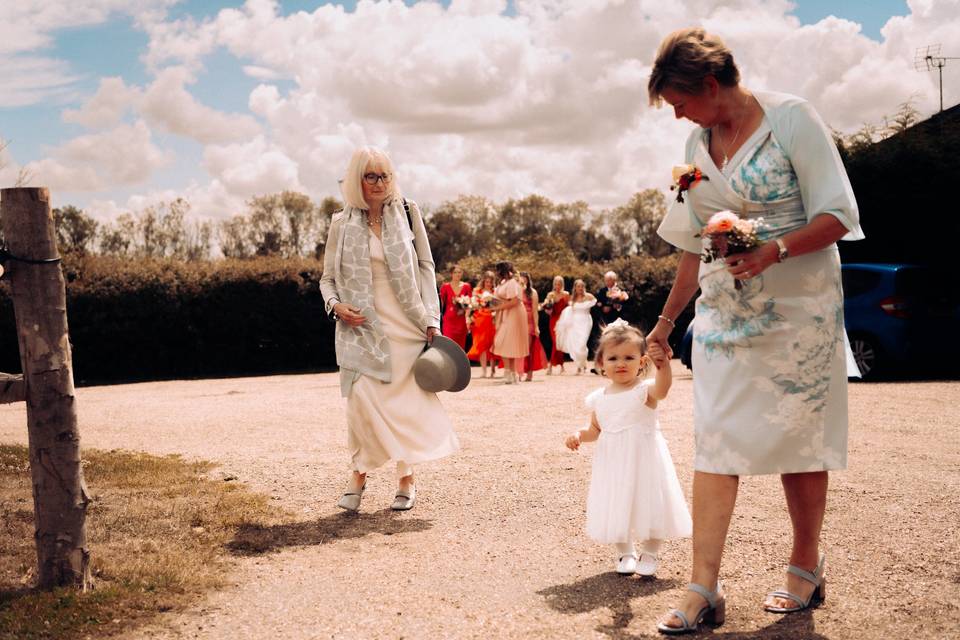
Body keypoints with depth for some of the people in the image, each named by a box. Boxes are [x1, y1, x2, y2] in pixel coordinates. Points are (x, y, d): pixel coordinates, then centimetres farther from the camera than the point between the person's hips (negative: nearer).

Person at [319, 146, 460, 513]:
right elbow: (328, 278, 10)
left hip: (405, 325, 0)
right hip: (363, 327, 0)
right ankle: (359, 474, 10)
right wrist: (336, 305, -11)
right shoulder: (342, 224, 3)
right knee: (362, 399, -9)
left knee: (406, 400, 2)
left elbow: (426, 267, 5)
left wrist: (431, 318, -1)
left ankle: (406, 480, 17)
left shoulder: (407, 213, 2)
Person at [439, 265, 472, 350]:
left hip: (461, 321, 2)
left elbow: (470, 303, 12)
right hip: (449, 320, -2)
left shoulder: (467, 286, 7)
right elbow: (441, 303, 3)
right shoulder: (445, 287, 0)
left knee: (460, 347, 3)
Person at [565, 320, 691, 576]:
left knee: (649, 503, 1)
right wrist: (580, 435, -6)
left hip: (645, 459, -4)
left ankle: (650, 553, 23)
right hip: (613, 464, 4)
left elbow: (662, 387, -35)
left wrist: (663, 364, -55)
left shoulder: (645, 390, -11)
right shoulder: (598, 398, 4)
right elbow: (595, 430, 16)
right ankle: (625, 553, 30)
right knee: (616, 506, 9)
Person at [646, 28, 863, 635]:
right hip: (723, 312, 5)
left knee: (799, 438, 6)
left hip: (797, 308, -5)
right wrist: (667, 320, 19)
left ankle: (806, 569, 24)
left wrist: (774, 250, -29)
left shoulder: (791, 118, -10)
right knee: (716, 442, -3)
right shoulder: (697, 144, 8)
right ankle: (704, 587, -1)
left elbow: (837, 218, -13)